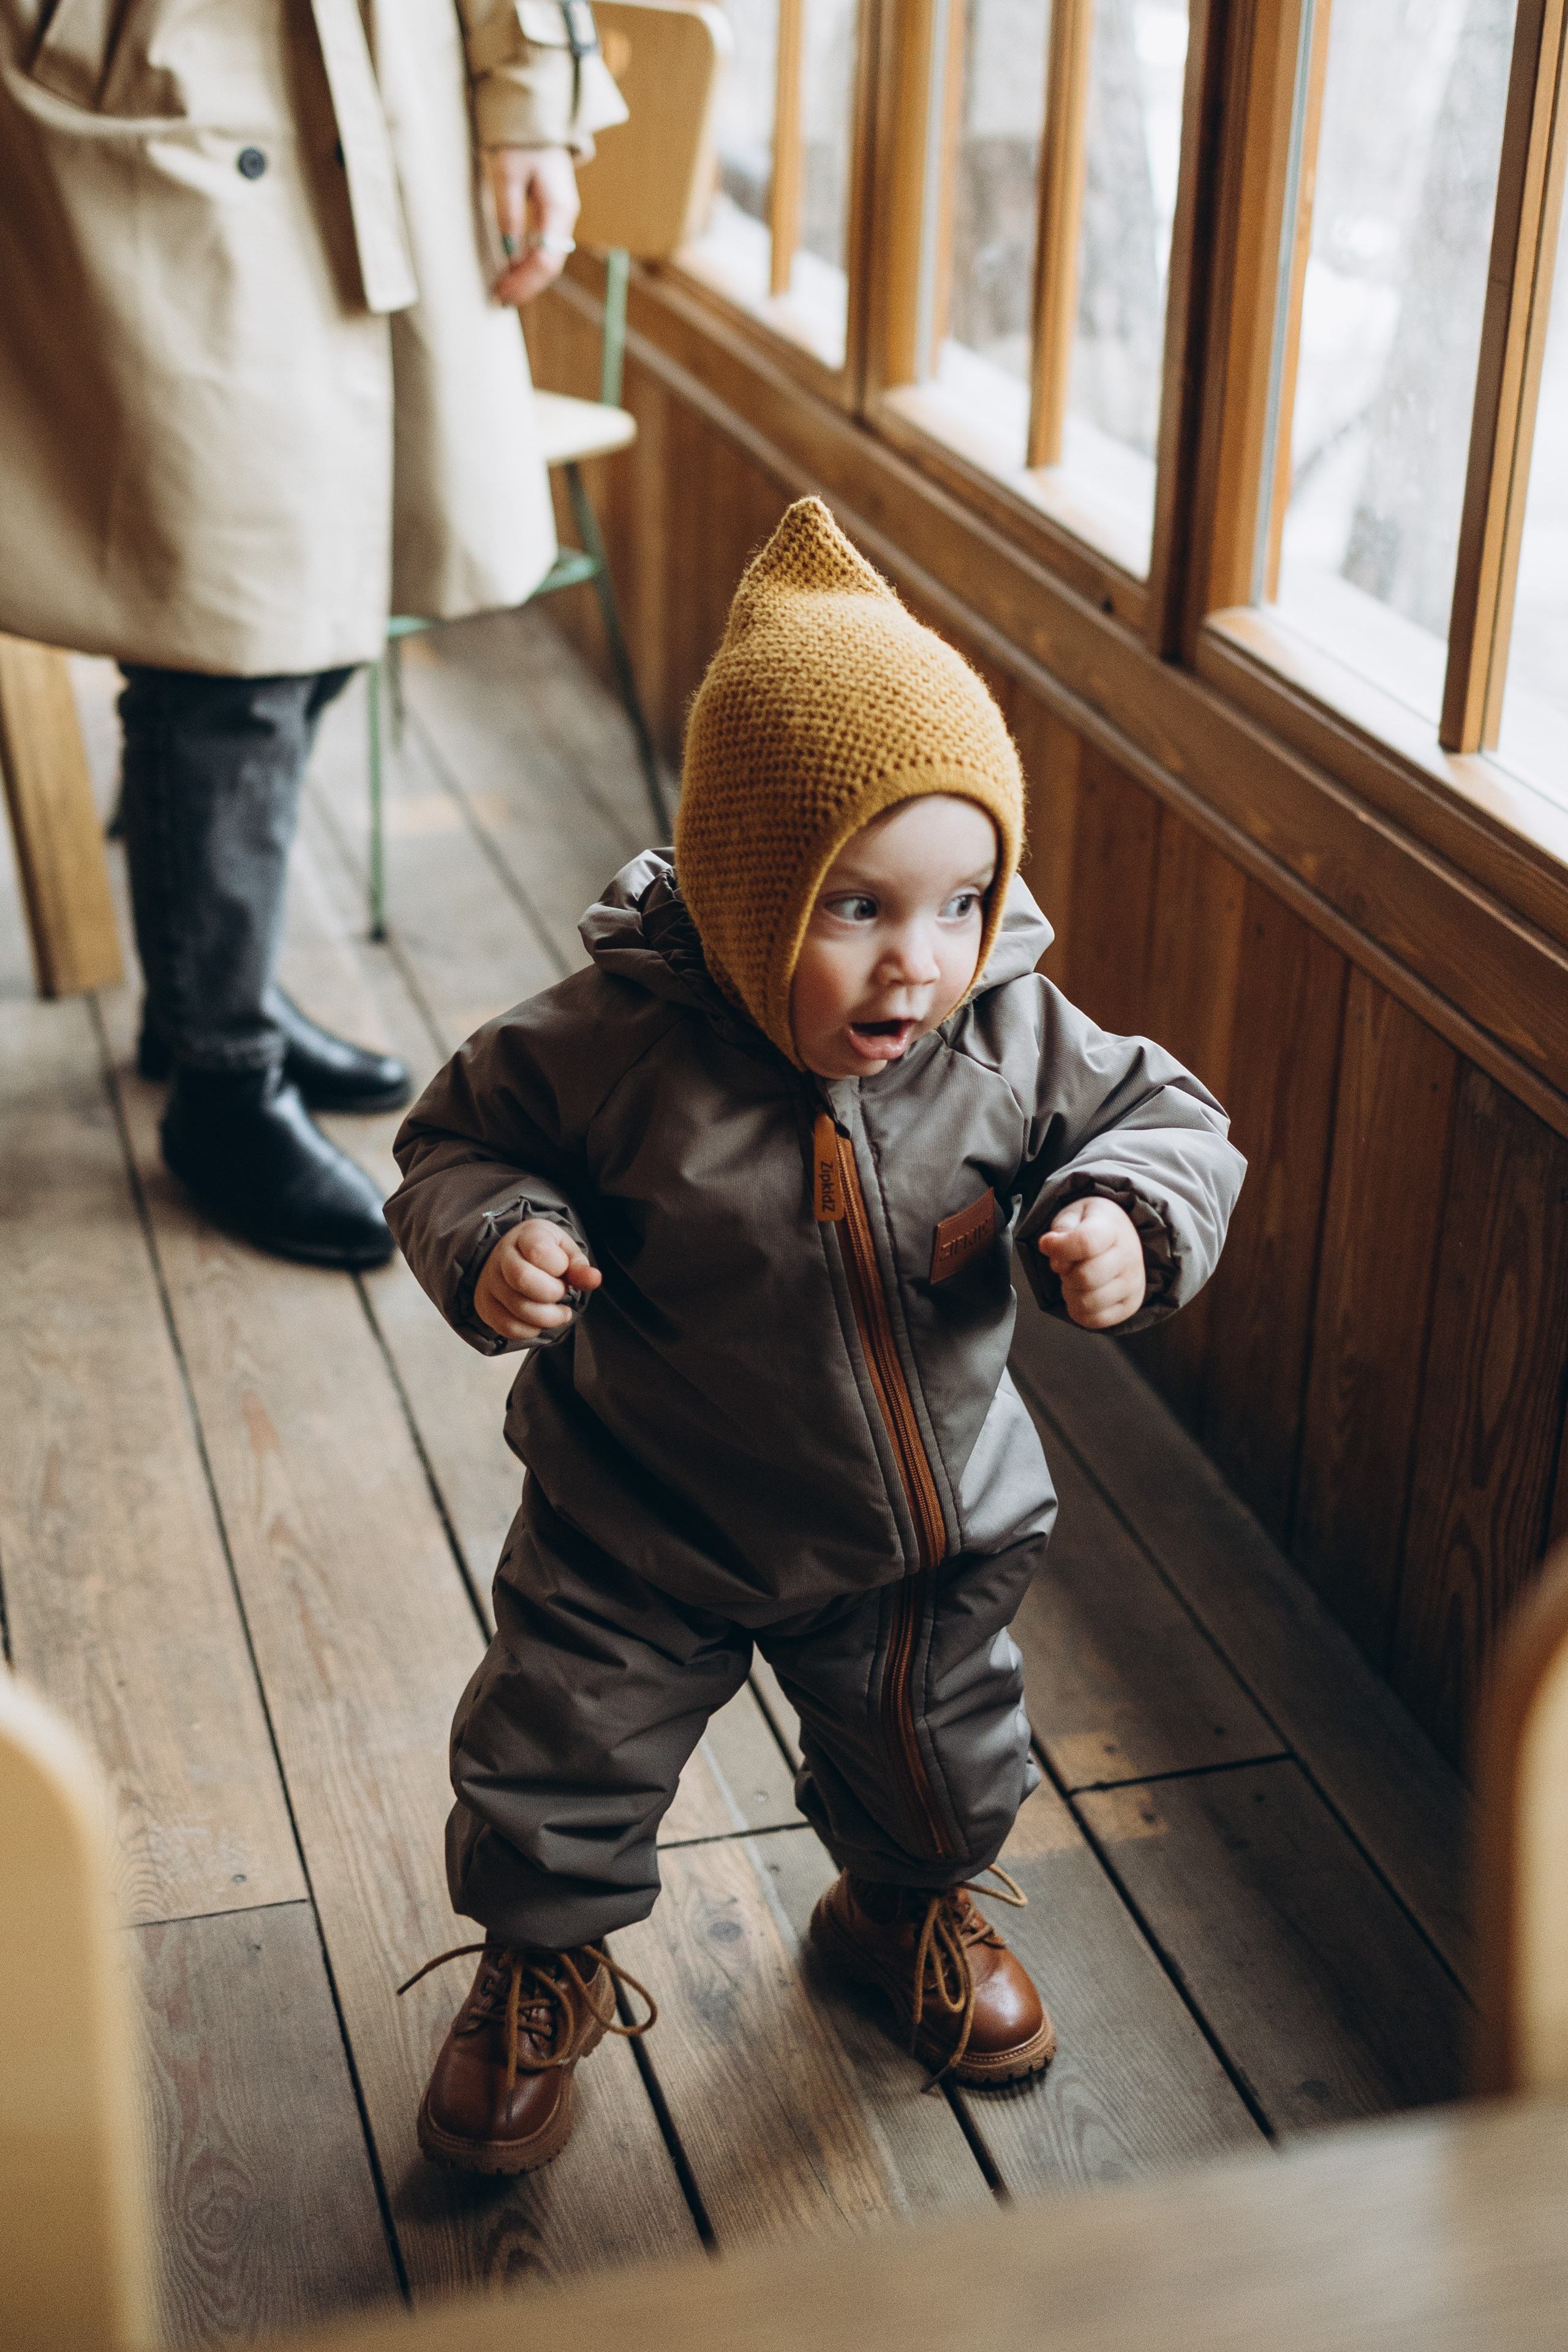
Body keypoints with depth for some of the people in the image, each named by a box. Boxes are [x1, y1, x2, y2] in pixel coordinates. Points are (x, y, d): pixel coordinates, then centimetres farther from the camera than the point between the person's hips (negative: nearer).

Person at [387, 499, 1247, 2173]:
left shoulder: (1012, 1038, -19)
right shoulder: (622, 1044, -26)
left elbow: (1159, 1118, -4)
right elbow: (464, 1139, -11)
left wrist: (1124, 1222, -24)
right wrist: (492, 1240, -31)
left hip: (922, 1526, 3)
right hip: (647, 1529, -2)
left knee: (938, 1760, 24)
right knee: (558, 1767, 10)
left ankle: (907, 1909, 58)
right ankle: (542, 1972, 41)